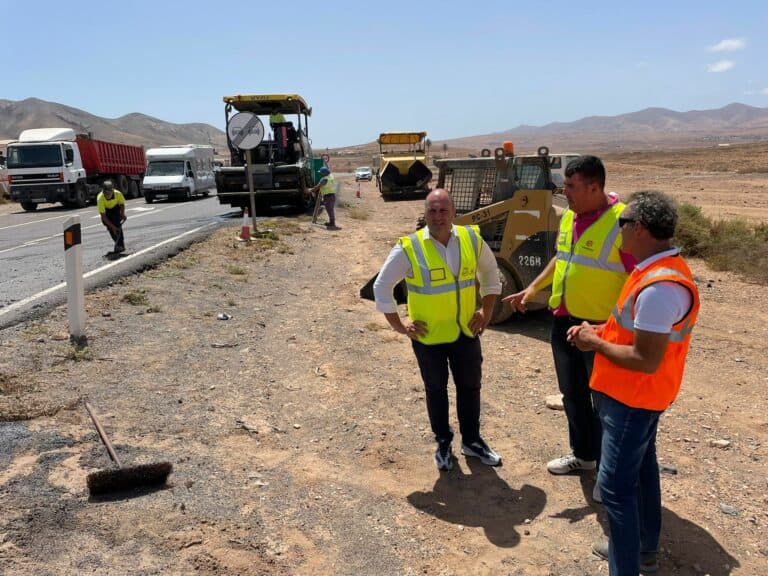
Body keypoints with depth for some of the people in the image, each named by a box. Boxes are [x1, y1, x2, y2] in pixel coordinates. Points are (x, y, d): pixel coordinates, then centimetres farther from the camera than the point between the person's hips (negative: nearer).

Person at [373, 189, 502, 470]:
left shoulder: (472, 239, -6)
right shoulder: (408, 248, -16)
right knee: (436, 390, 13)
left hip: (466, 331, 3)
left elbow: (490, 273, 11)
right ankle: (443, 442, 33)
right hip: (428, 336, -3)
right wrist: (398, 325, -9)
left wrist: (486, 312, 6)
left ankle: (471, 440, 36)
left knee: (470, 386, 15)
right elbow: (382, 286, -9)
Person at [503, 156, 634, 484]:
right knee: (572, 394, 21)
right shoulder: (569, 216, 6)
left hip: (602, 329, -8)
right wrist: (533, 288, 12)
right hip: (564, 322, 8)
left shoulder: (621, 222, -19)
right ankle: (582, 455, 40)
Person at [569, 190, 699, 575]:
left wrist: (595, 344, -16)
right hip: (635, 395, 11)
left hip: (631, 399, -11)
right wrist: (600, 329, 3)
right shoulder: (659, 268, 4)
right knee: (641, 469, 22)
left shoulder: (659, 286, -30)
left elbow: (646, 360, -29)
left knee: (615, 485, -3)